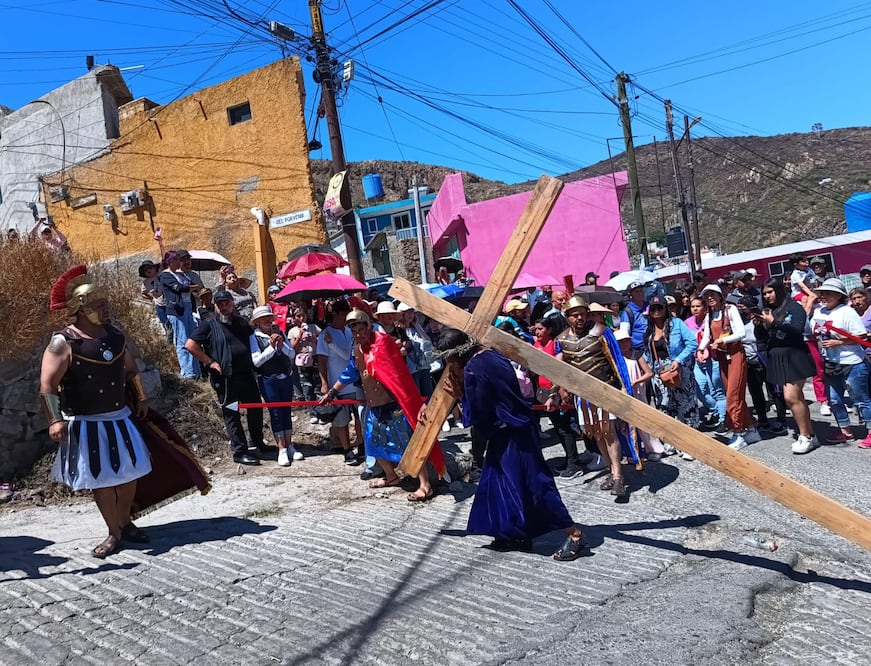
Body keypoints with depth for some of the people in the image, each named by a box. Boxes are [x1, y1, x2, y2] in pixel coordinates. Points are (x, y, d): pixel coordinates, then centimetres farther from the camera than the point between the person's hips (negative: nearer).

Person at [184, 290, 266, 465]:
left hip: (247, 374, 6)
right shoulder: (209, 325, -3)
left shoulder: (242, 323, 13)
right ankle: (240, 452, 7)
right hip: (225, 378, -6)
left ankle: (257, 443, 32)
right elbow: (190, 345, -10)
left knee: (255, 409, 14)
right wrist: (210, 362, -13)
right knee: (231, 415, 1)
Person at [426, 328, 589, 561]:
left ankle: (574, 535, 2)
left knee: (533, 482, -5)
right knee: (501, 479, 17)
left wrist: (461, 396, -2)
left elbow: (476, 415, -16)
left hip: (513, 435, -10)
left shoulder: (472, 370, -21)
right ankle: (514, 534, 27)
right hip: (513, 429, 10)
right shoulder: (490, 354, 6)